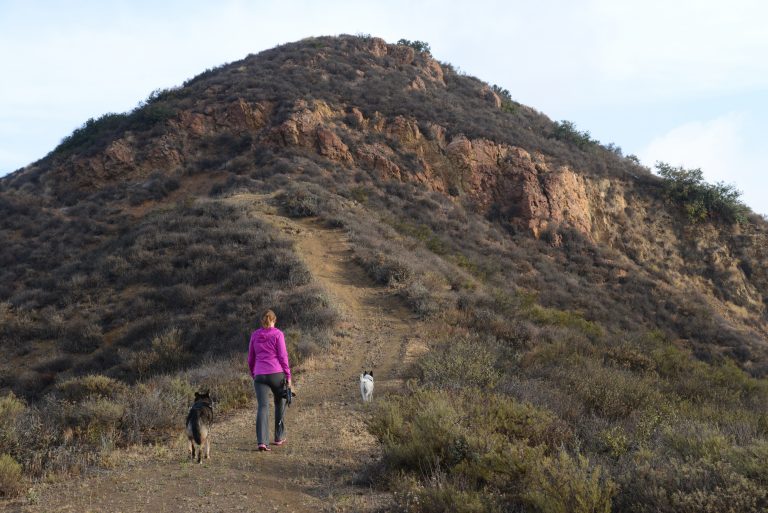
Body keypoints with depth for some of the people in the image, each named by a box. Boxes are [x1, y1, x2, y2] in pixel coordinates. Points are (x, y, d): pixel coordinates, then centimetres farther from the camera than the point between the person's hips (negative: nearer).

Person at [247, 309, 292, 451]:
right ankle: (279, 437, 26)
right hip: (277, 374, -2)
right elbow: (283, 356, -6)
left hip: (260, 375, 2)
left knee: (263, 407, -6)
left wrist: (253, 374, 27)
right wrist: (288, 376, -1)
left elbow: (251, 358, 15)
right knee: (280, 403, 20)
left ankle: (262, 441, -22)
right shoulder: (278, 334, -1)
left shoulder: (255, 335, 9)